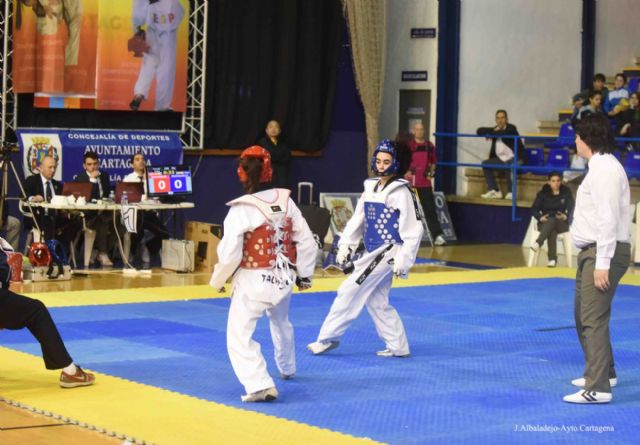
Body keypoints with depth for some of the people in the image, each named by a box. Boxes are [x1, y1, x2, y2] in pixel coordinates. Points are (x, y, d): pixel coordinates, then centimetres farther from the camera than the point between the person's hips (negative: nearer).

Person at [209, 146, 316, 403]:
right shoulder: (285, 201, -2)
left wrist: (218, 280, 0)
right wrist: (304, 274, 14)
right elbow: (307, 241, 2)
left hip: (254, 281, -6)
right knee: (281, 322, 32)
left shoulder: (240, 210, -18)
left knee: (239, 335, -3)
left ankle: (261, 385, -18)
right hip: (284, 277, 7)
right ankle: (287, 369, 52)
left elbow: (230, 254, -17)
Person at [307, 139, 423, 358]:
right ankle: (398, 347, 20)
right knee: (376, 302, 11)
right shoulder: (371, 187, 10)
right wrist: (346, 245, 3)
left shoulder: (401, 192, -12)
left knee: (349, 291, -7)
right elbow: (358, 219, 12)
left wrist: (403, 260, -17)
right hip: (372, 252, 8)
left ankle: (328, 338, 2)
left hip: (388, 252, -8)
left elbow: (413, 229, -13)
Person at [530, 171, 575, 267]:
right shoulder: (543, 193, 7)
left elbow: (572, 209, -1)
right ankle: (552, 258, -46)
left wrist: (566, 216, -23)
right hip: (545, 223, 0)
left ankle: (538, 243, -54)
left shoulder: (566, 193, 6)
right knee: (552, 231, -37)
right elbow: (534, 209, 5)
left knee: (552, 220, -38)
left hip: (561, 223, 0)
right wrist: (540, 217, -16)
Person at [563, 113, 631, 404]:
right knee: (584, 314, 22)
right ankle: (603, 372, 37)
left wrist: (603, 264, -24)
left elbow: (609, 220, -23)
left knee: (593, 318, -12)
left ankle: (598, 388, -12)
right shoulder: (600, 167, 15)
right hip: (594, 252, 11)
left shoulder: (605, 170, -18)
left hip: (604, 253, -11)